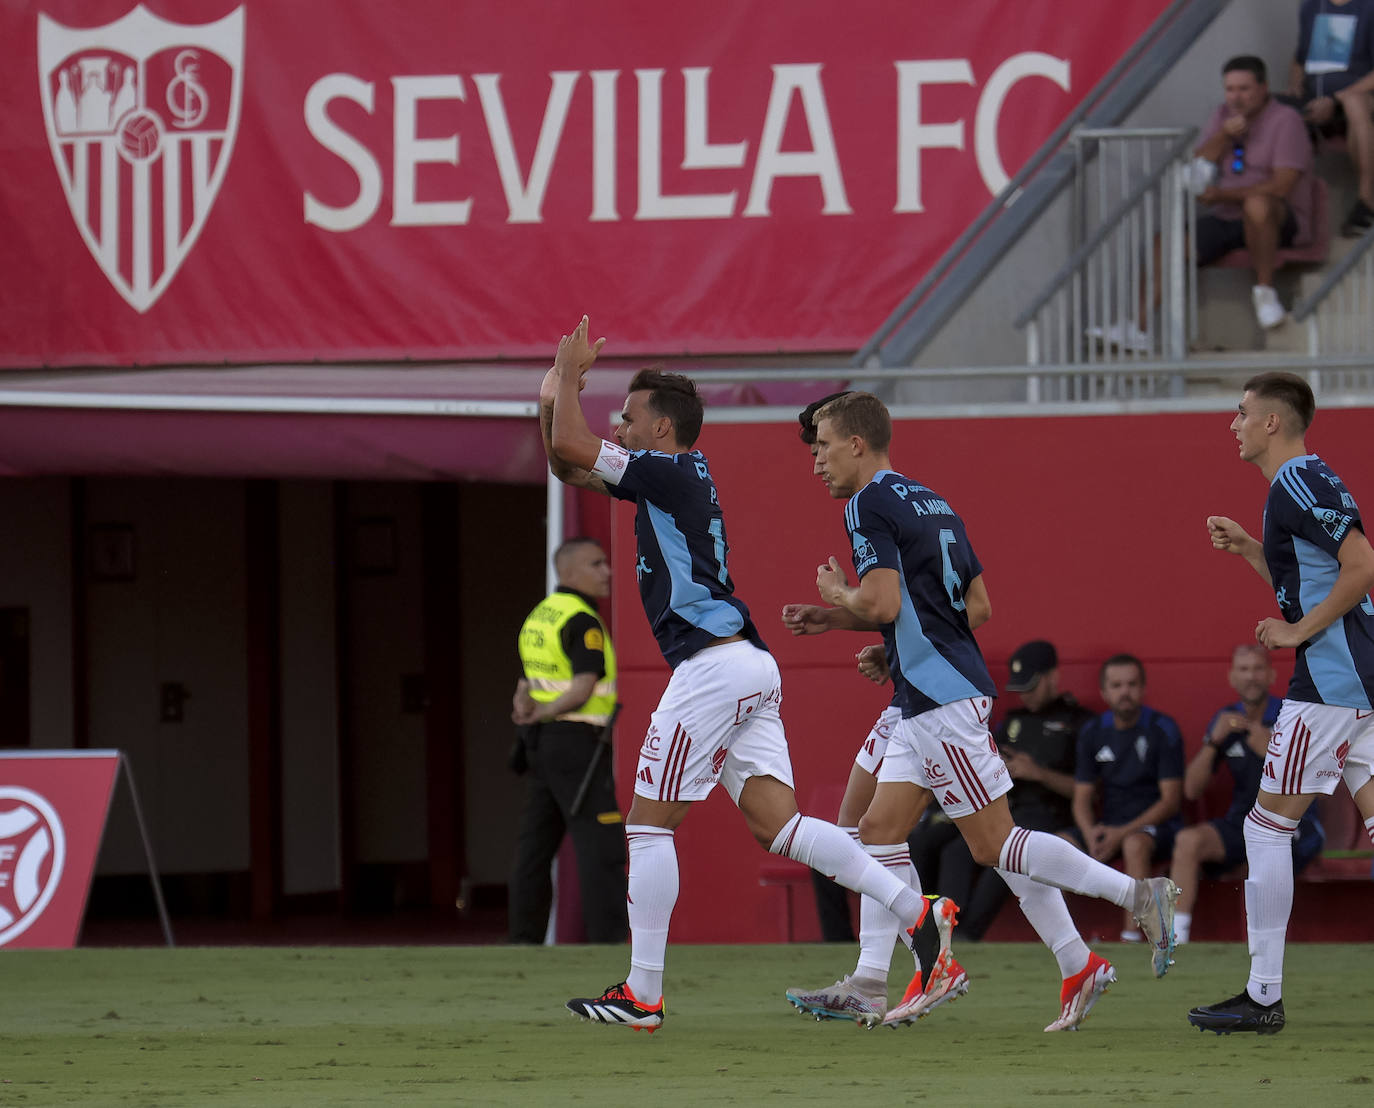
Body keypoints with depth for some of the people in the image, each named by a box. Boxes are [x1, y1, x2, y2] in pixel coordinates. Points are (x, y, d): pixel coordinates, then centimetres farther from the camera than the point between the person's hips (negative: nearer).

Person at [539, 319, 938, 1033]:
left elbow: (570, 448, -12)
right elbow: (566, 465, 30)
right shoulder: (670, 479, 21)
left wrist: (571, 374, 3)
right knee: (776, 824, 1)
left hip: (713, 664, -10)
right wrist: (552, 401, 14)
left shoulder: (672, 472, -7)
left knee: (649, 824, -3)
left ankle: (641, 996, -2)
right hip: (750, 670, 10)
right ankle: (917, 912, -10)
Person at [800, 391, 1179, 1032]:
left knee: (994, 842, -8)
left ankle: (1138, 894, -12)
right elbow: (978, 605, 19)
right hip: (926, 699, 10)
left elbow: (882, 602, -23)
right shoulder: (930, 502, 18)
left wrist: (840, 597, 1)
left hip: (939, 695, -10)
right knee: (879, 830, 9)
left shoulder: (870, 505, -10)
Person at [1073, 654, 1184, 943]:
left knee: (1135, 844, -40)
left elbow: (1171, 800, -10)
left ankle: (1132, 937, -41)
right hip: (1109, 825, 4)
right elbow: (1082, 798, 8)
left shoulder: (1162, 730, -6)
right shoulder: (1093, 732, 8)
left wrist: (1124, 833, -20)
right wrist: (1091, 834, -15)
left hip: (1156, 825, -4)